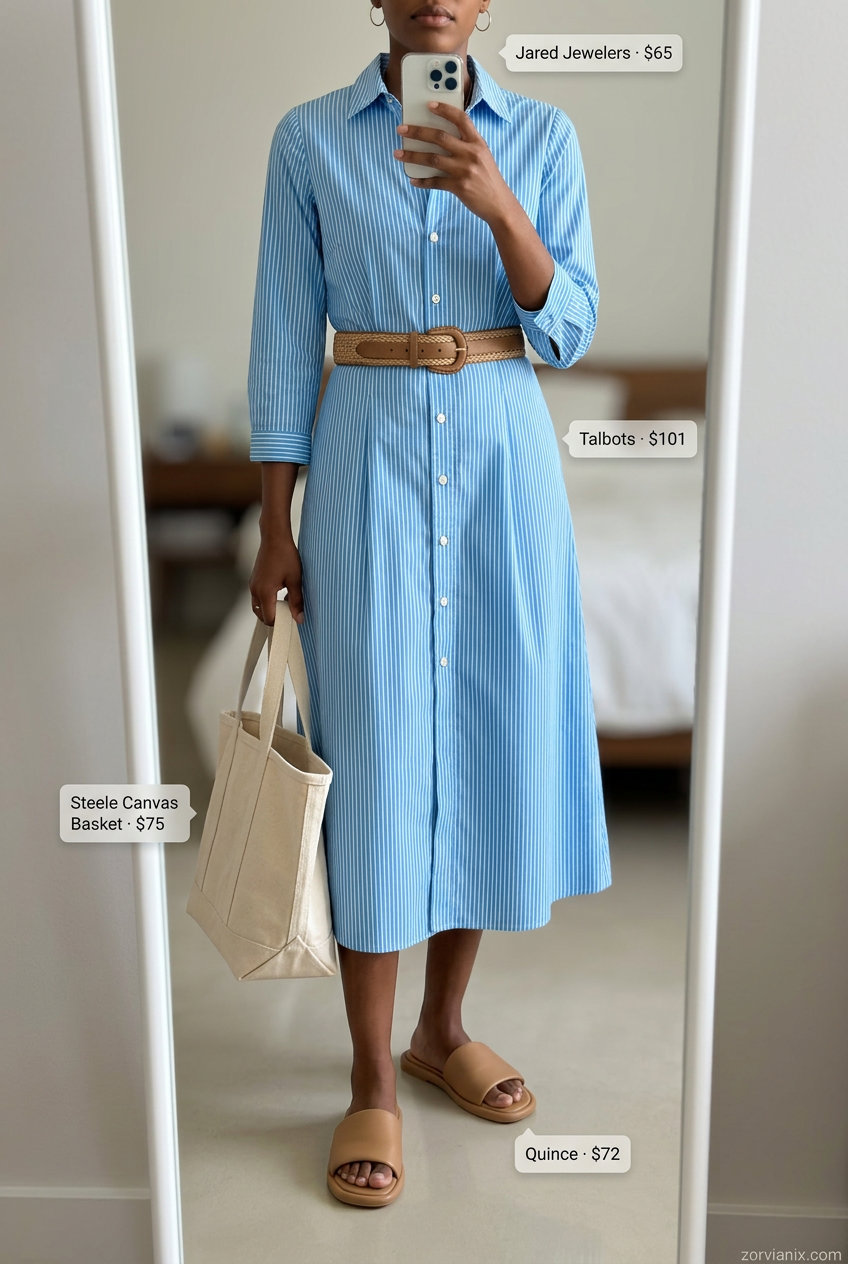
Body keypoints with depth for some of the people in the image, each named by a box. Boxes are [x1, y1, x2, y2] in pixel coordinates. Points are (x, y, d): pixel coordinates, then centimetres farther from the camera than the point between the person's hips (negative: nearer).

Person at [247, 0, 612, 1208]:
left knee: (492, 731, 7)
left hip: (505, 455, 2)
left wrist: (500, 207, -17)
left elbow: (569, 331, 0)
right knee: (374, 753, -2)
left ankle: (445, 1029, 28)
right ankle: (373, 1083, 14)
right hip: (368, 458, -2)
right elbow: (286, 338, 1)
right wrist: (276, 529, -3)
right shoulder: (310, 138, 4)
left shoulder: (542, 135, 7)